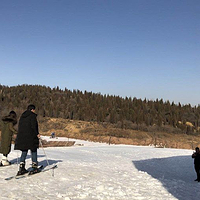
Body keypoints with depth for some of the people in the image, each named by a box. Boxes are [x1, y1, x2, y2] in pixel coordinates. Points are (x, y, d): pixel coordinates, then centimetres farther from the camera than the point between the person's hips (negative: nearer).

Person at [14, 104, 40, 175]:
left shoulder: (22, 116, 15)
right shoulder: (32, 115, -7)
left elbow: (20, 126, 16)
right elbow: (34, 126, -16)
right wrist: (37, 134, -7)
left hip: (21, 137, 6)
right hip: (31, 137, -6)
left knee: (24, 152, 9)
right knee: (33, 151, 6)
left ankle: (21, 168, 2)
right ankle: (34, 167, 8)